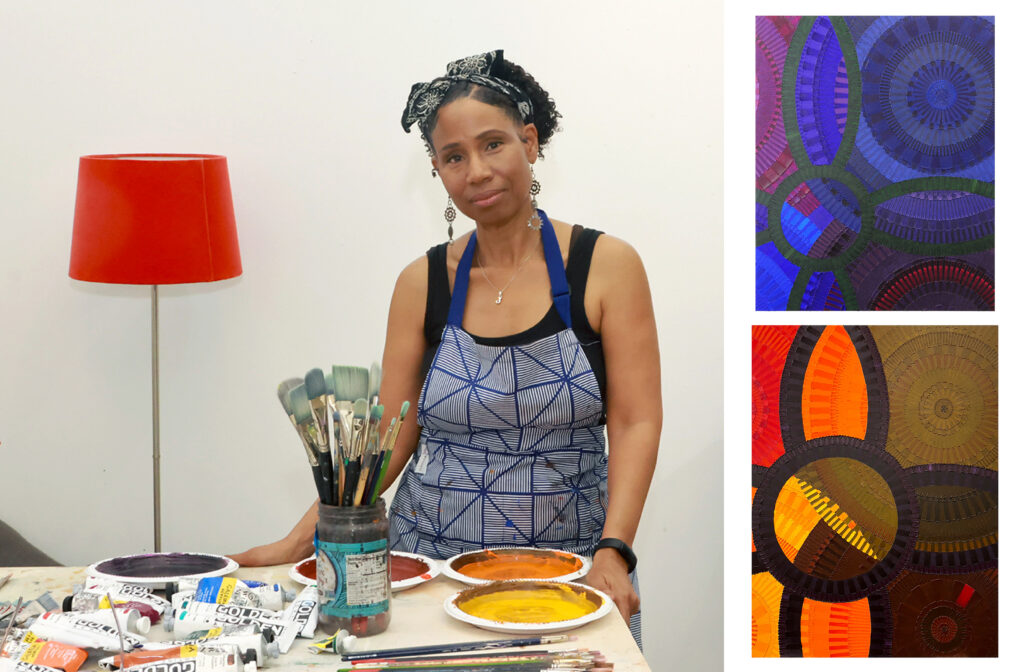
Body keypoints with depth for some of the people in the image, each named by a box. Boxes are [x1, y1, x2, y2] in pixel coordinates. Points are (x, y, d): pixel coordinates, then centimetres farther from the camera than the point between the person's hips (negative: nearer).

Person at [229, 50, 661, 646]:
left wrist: (613, 551, -18)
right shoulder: (424, 284, 2)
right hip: (430, 561, 2)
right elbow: (388, 438, 4)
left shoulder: (606, 267, -4)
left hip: (569, 569, -1)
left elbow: (636, 423, -7)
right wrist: (301, 541, -5)